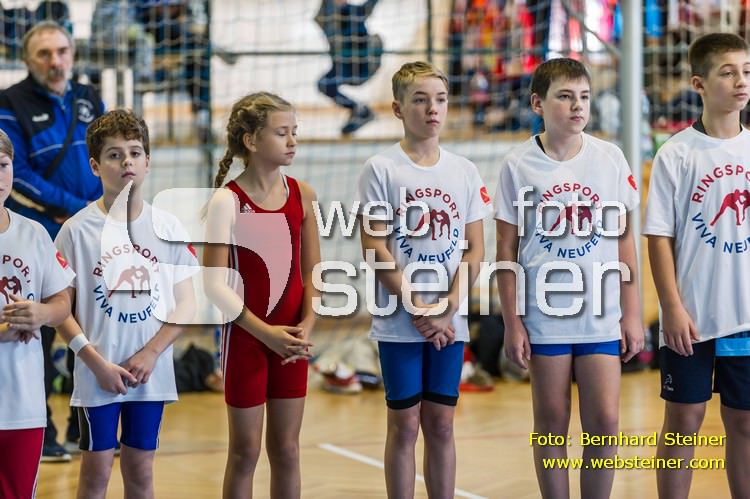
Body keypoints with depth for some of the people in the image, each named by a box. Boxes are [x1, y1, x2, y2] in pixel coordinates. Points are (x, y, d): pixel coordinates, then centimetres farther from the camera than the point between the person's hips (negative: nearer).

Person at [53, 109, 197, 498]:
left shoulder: (168, 228, 2)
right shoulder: (78, 230, -6)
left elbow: (185, 305, 3)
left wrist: (149, 354, -9)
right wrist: (96, 362, -13)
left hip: (152, 374, 3)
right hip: (98, 375, -2)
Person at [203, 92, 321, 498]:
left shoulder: (302, 195, 2)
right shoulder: (228, 200, -12)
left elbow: (311, 270, 6)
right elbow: (215, 283, -15)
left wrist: (307, 324, -9)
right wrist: (265, 332, -19)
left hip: (291, 340, 4)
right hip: (247, 337, -4)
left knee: (286, 450, 10)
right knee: (245, 452, 4)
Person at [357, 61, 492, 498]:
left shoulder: (464, 172, 7)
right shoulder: (382, 170, -3)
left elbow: (475, 250, 5)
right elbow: (375, 248, -8)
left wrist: (447, 309, -8)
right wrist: (419, 311, -12)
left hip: (451, 323, 3)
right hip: (400, 324, -3)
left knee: (441, 423, 7)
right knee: (405, 424, 2)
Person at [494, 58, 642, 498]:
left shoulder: (611, 159, 2)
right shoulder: (518, 166, -3)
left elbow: (624, 238, 7)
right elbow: (507, 250, 1)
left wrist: (632, 313, 5)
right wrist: (512, 323, -2)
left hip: (602, 314, 1)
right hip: (545, 314, -1)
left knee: (604, 421, -3)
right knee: (552, 423, 6)